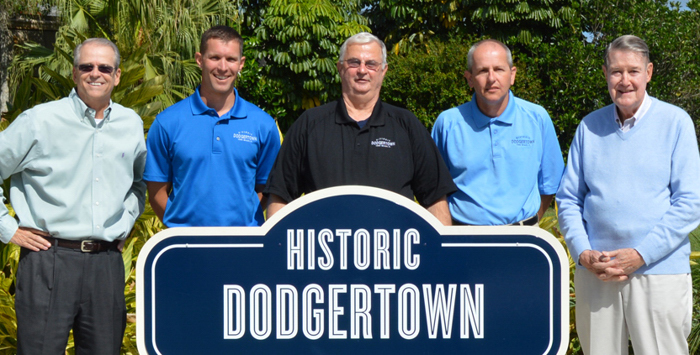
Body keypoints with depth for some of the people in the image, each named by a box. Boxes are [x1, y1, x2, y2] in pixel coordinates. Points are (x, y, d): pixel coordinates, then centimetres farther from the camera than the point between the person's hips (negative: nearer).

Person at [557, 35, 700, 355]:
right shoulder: (589, 126, 10)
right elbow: (568, 199, 11)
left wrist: (640, 255, -13)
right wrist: (582, 253, -5)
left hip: (659, 272, -3)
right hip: (594, 274, 3)